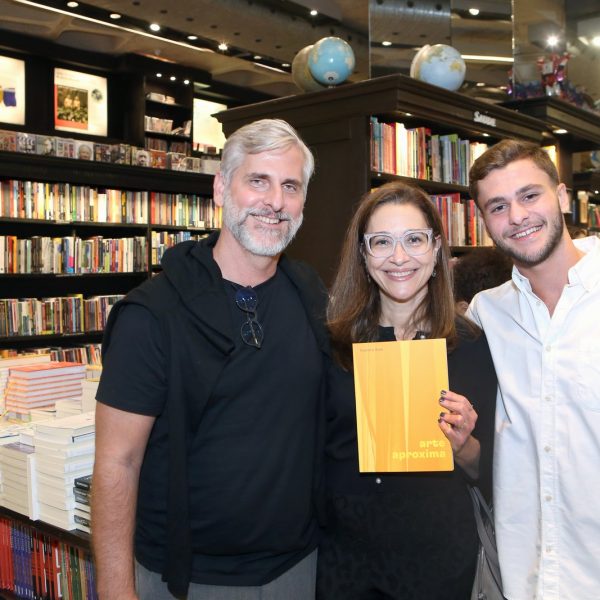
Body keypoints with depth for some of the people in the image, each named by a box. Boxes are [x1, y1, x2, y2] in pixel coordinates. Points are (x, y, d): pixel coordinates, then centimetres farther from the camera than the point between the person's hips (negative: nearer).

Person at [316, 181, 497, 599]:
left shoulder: (471, 344, -10)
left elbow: (487, 471, -2)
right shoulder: (332, 340, -8)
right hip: (342, 549, 1)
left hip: (439, 556, 0)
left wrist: (462, 445, -21)